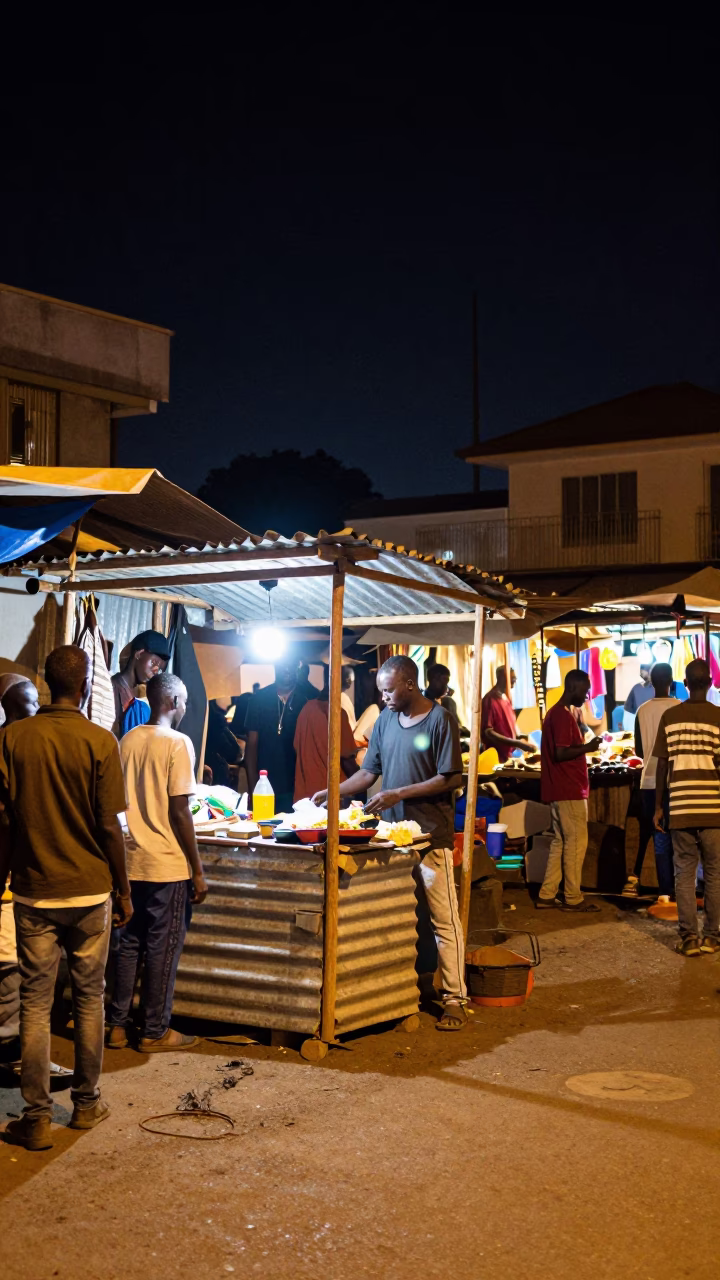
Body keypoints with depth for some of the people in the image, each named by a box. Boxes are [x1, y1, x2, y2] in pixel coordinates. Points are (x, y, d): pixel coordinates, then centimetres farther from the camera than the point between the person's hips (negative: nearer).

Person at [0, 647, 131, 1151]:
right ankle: (87, 1103, 24)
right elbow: (110, 827, -8)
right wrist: (124, 890, 3)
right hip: (90, 890, -1)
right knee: (89, 998, 13)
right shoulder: (99, 742, -10)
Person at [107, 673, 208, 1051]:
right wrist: (198, 871, -10)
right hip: (168, 864, -6)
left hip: (131, 862, 6)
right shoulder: (177, 743, -13)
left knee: (129, 943, 14)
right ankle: (155, 1032, 11)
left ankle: (117, 1026, 19)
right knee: (163, 948, 3)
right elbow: (179, 812, -15)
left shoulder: (128, 741, 6)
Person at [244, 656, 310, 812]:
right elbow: (252, 745, 3)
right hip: (265, 788, 1)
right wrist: (252, 789, -2)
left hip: (298, 788, 0)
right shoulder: (259, 699, 2)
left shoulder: (307, 700, 0)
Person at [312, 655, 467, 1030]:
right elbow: (369, 771, 16)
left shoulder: (440, 720, -7)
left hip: (431, 834, -6)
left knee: (444, 919, -3)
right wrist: (332, 792, 3)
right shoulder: (385, 720, 11)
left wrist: (399, 794, -15)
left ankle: (454, 999, 3)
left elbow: (450, 779, -10)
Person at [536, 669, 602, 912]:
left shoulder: (556, 713, 16)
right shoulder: (564, 716, -16)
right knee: (577, 842, -4)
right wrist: (587, 747, -14)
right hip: (570, 791, -10)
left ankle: (547, 895, 15)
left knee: (560, 841, 13)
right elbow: (561, 753, -23)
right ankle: (573, 898, 0)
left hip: (560, 791, 10)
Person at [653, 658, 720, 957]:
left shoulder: (669, 717, 2)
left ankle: (689, 938, 6)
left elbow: (662, 765, 2)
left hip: (680, 809, 1)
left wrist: (658, 807, 9)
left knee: (684, 874, 7)